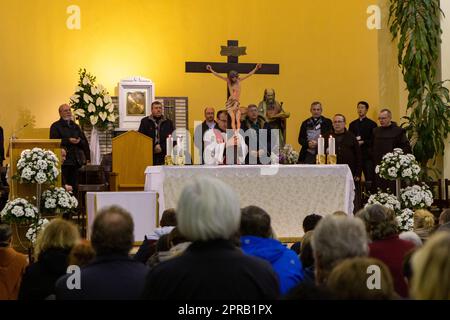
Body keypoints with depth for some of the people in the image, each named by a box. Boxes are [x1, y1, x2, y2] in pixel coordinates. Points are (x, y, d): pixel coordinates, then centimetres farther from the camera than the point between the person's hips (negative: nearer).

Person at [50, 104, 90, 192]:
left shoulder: (75, 126, 20)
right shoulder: (55, 126, 2)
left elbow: (85, 142, 14)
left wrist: (79, 141, -8)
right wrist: (68, 141, -18)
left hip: (75, 161, 6)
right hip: (63, 161, -6)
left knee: (74, 186, 7)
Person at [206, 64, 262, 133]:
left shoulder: (239, 80, 8)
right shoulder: (228, 81, 1)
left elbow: (249, 75, 13)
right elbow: (219, 76, -1)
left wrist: (255, 69, 13)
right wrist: (211, 70, -5)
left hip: (237, 102, 3)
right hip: (230, 102, -3)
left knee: (238, 119, -7)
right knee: (233, 118, -12)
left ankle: (238, 133, -11)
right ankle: (235, 133, -17)